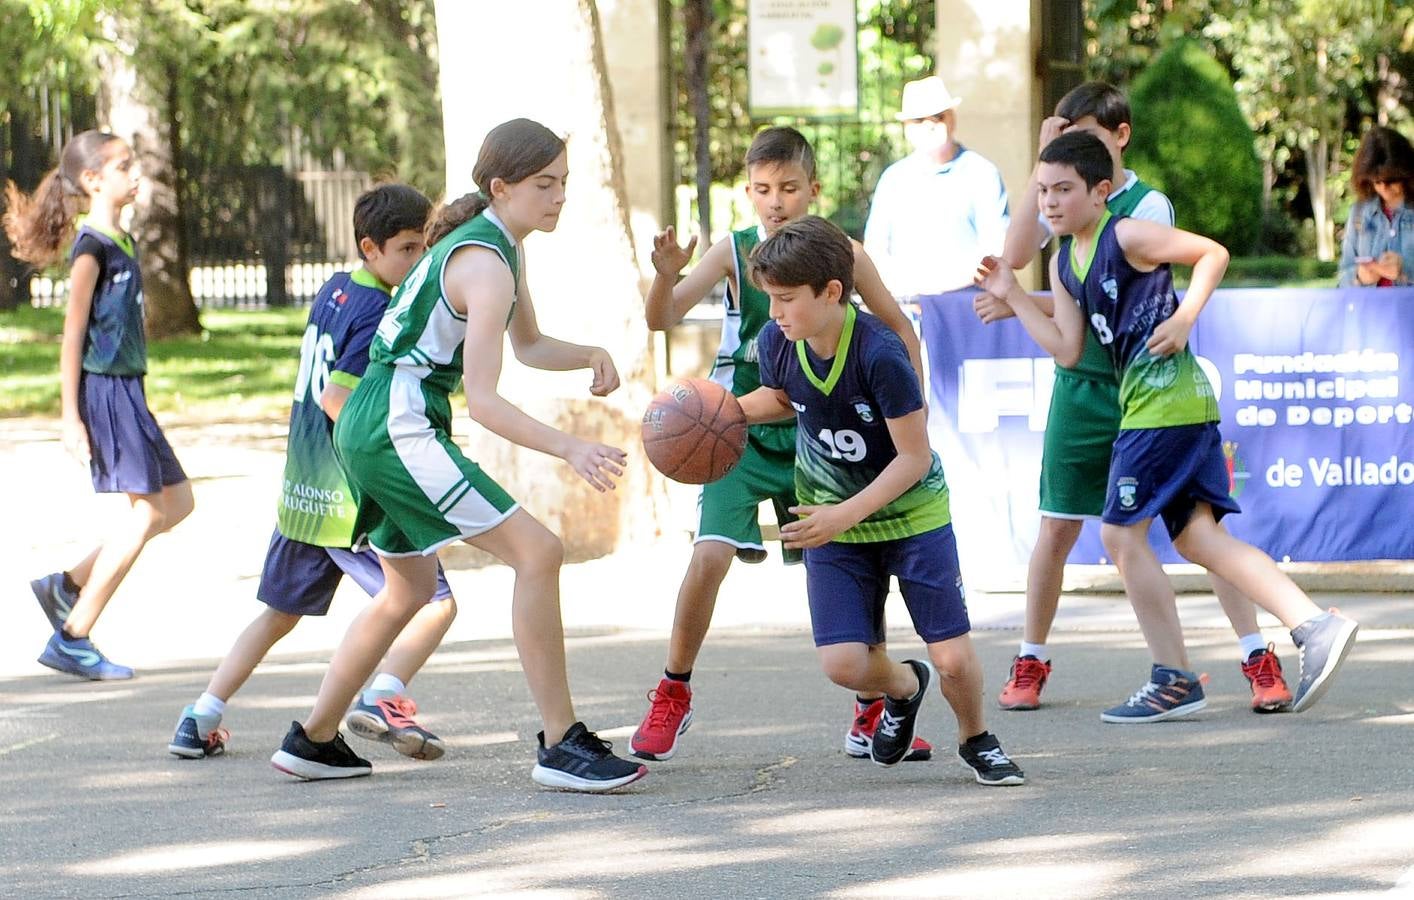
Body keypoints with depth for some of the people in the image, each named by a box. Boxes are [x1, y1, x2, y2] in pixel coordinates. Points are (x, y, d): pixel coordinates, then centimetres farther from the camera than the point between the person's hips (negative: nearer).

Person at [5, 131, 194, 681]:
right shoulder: (91, 246, -13)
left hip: (127, 389, 9)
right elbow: (73, 334, -15)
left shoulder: (122, 242, 14)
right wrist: (71, 417, -17)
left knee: (177, 502, 11)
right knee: (148, 509, -8)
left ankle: (67, 587, 17)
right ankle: (72, 640, -3)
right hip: (103, 390, -9)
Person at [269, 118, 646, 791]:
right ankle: (561, 746, -17)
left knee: (408, 591, 26)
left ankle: (311, 741, 34)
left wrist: (587, 357, 6)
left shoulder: (498, 246, 13)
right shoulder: (485, 265, -17)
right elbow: (482, 401, -23)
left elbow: (528, 345, 26)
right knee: (537, 553, -15)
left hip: (366, 428, 11)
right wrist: (570, 449, -33)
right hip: (399, 428, -11)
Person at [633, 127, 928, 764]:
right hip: (744, 432, -2)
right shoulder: (733, 252, -6)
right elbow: (662, 319, -16)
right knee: (710, 556, -18)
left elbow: (901, 333, 9)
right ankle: (672, 697, 0)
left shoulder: (843, 255, -3)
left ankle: (872, 712, 14)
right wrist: (666, 276, -37)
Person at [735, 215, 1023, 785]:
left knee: (954, 657, -7)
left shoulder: (880, 354, -28)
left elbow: (914, 458, -22)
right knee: (844, 664, -10)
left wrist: (843, 516, -28)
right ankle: (904, 687, 26)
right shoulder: (776, 342, -11)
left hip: (912, 511, -4)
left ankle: (975, 741, 26)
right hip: (832, 523, 4)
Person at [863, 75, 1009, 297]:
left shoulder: (981, 173, 6)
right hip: (903, 299, 3)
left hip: (963, 297, -3)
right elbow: (875, 248, 16)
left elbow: (995, 250, -1)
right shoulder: (893, 177, 18)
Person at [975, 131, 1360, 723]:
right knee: (1197, 538, 4)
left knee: (1120, 534, -5)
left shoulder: (1126, 236, -10)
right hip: (1144, 402, 9)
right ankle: (1314, 626, -3)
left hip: (1166, 401, -9)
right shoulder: (1064, 263, 15)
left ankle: (1174, 680, 1)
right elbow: (1067, 350, 13)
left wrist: (1183, 319, -14)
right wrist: (1013, 297, 10)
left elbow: (1213, 254, -6)